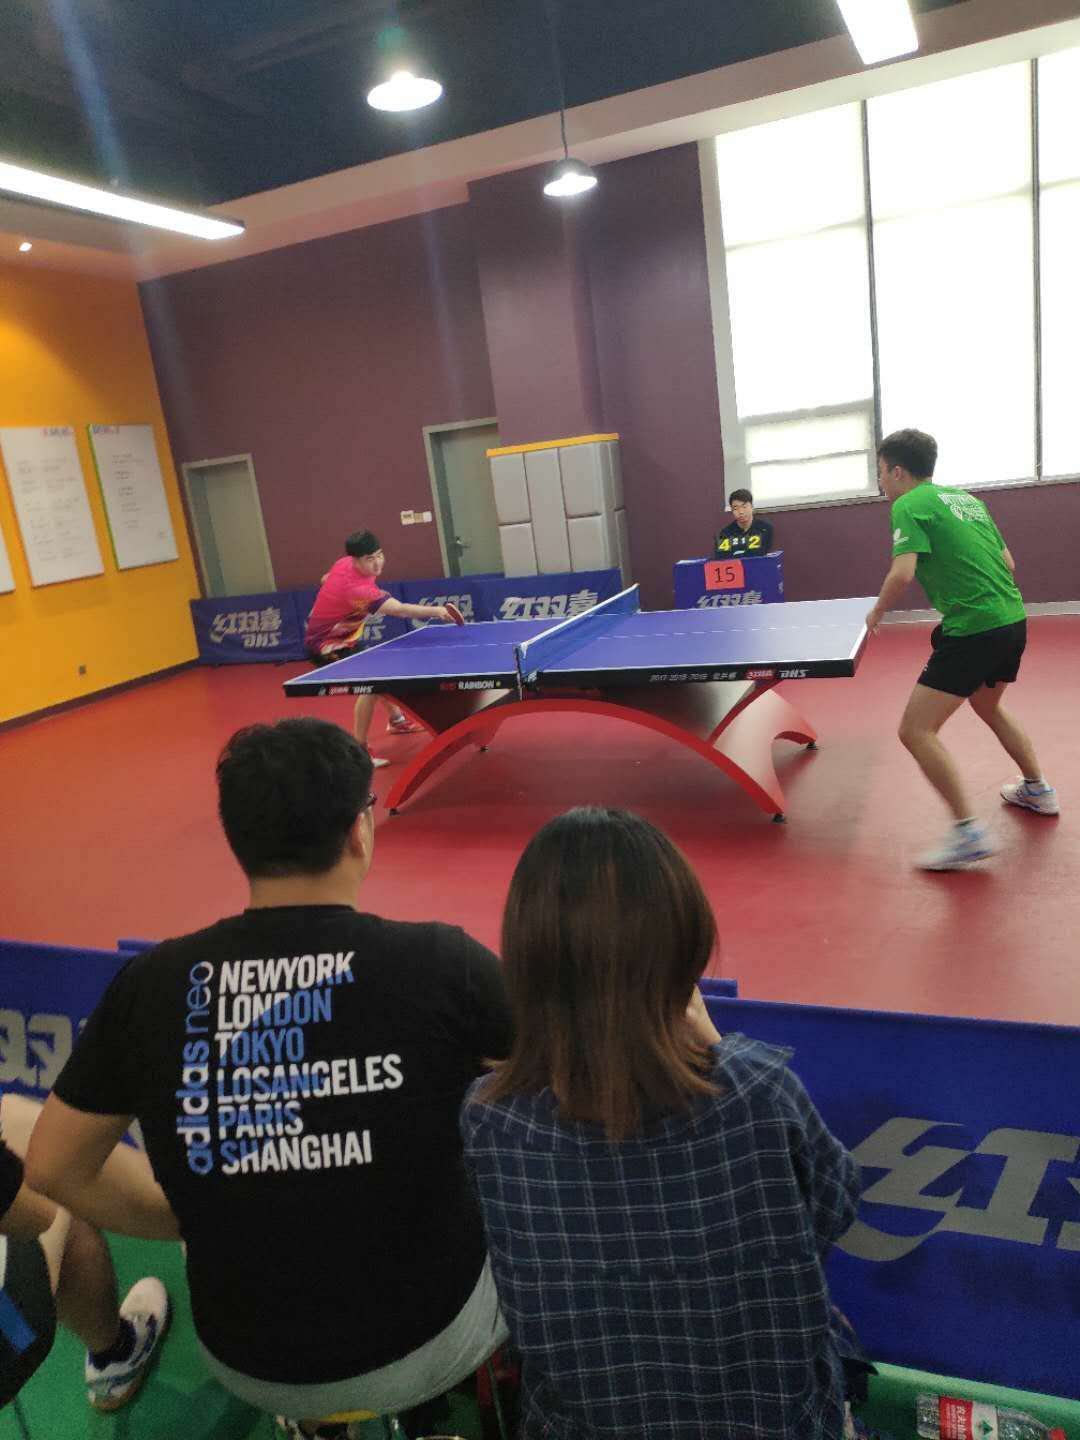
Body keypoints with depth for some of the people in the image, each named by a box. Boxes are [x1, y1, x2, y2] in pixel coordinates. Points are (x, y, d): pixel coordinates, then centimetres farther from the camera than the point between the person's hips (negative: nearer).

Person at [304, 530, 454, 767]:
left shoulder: (344, 563, -11)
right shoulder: (357, 588, -38)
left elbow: (325, 579, 12)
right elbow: (400, 610, -49)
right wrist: (435, 610, -58)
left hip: (340, 635, 10)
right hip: (325, 644, -10)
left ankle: (396, 719, 46)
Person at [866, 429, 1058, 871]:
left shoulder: (910, 505, -7)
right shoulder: (967, 498, 17)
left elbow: (902, 573, -20)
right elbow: (1008, 563, 19)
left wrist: (877, 611, -3)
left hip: (973, 630, -9)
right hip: (1013, 619, 9)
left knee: (915, 731, -7)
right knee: (987, 705, 34)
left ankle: (968, 833, -10)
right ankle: (1038, 790, 47)